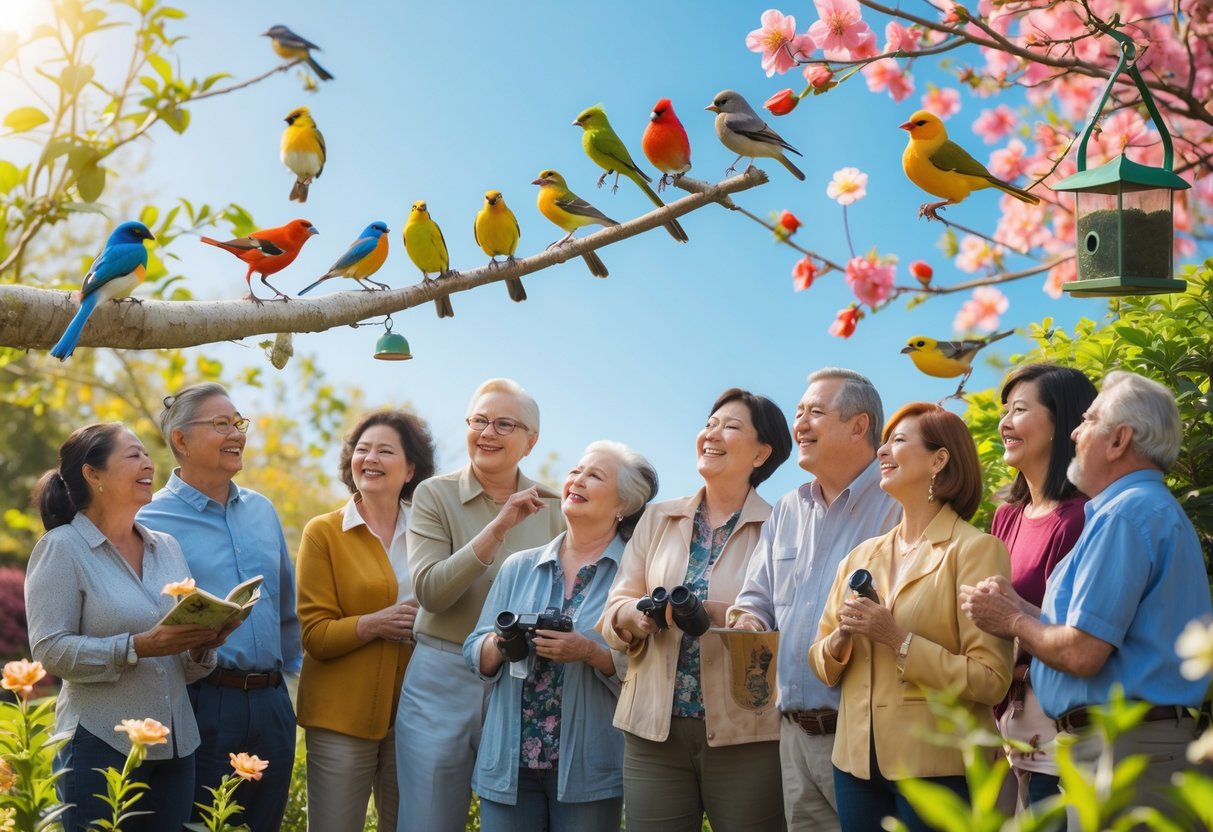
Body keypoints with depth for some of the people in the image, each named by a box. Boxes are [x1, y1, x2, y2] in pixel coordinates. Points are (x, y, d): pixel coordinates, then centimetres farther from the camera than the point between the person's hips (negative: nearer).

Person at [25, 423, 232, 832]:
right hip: (101, 748, -5)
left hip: (176, 747, 5)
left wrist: (201, 647, -7)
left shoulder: (167, 548, 12)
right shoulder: (62, 548, -4)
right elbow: (51, 650, -14)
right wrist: (139, 647, -22)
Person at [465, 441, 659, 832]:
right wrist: (500, 643, -11)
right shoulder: (519, 568, 11)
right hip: (508, 763, 3)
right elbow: (475, 655, 10)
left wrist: (590, 652, -22)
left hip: (589, 771, -3)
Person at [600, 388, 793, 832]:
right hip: (655, 728, 3)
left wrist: (721, 616, -24)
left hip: (745, 737, -3)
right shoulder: (658, 519, 13)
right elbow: (615, 609, 9)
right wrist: (638, 615, -14)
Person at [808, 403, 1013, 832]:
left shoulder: (975, 550, -7)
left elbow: (991, 680, -14)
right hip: (859, 762, 6)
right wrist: (840, 640, -7)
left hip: (937, 768, -5)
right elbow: (822, 663, 13)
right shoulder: (861, 556, 13)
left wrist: (900, 640, -19)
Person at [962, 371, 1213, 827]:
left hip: (1123, 752, -10)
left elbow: (1082, 653, -21)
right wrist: (1021, 607, 10)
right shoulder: (1156, 509, 18)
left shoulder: (1124, 515, -16)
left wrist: (1011, 621, -3)